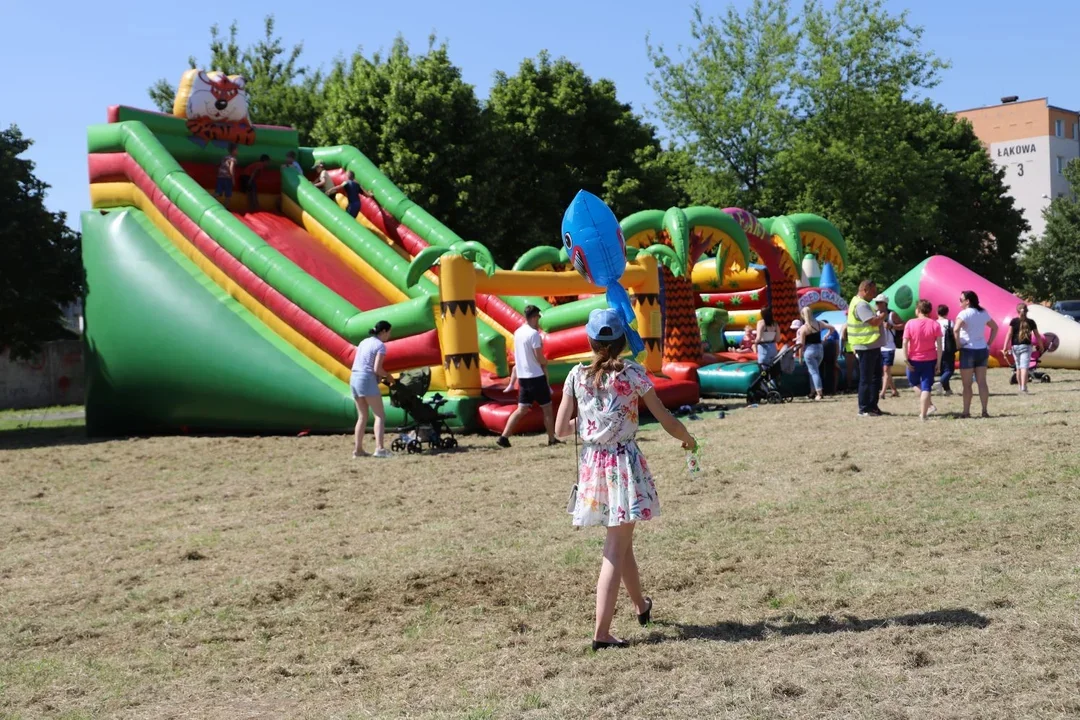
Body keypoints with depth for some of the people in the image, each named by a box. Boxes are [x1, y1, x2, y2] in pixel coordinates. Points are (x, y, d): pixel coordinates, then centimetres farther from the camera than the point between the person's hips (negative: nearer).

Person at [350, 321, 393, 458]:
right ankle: (379, 448, -18)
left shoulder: (364, 342, 18)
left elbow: (359, 364, 16)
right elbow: (377, 369, -13)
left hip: (354, 378, 8)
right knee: (380, 415, -5)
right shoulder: (380, 345, -6)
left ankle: (358, 449, 13)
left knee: (362, 416, 15)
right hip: (367, 380, -8)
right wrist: (387, 376, 5)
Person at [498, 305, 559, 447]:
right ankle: (552, 439, 13)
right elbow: (540, 357, -16)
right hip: (536, 377, -7)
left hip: (522, 376, 7)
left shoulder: (517, 333, 9)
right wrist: (545, 363, 4)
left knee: (522, 409, 8)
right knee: (547, 408, 6)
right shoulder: (534, 334, -16)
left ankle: (504, 437, -3)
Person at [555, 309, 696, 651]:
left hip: (592, 464, 4)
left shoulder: (577, 376, 0)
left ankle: (641, 606, 42)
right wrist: (688, 440, 16)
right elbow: (667, 421, -4)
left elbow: (561, 428, 0)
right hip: (624, 462, -4)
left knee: (622, 540, 22)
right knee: (616, 549, 0)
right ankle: (601, 632, -4)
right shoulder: (633, 373, -7)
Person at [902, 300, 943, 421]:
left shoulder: (910, 324, -8)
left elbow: (905, 343, -13)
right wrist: (938, 362, -2)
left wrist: (906, 360, -8)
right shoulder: (935, 325, -4)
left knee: (915, 383, 22)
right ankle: (923, 414, -1)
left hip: (914, 360, -1)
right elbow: (939, 345, -7)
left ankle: (930, 406, 13)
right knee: (926, 387, 4)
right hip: (930, 360, 1)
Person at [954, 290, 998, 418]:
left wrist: (958, 344, -16)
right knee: (982, 382, 7)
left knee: (967, 384, 0)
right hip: (982, 350, 6)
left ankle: (966, 412, 2)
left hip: (968, 351, -6)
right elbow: (995, 327, 20)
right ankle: (985, 411, 6)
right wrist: (989, 343, 15)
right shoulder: (983, 313, 10)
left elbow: (956, 329, -28)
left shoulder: (964, 313, -12)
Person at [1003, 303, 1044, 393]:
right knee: (1024, 367, -8)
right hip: (1026, 346, -1)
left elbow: (1009, 334, -7)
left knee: (1018, 367, 14)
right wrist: (1041, 346, 23)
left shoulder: (1013, 321, 0)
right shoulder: (1031, 322, 3)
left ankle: (1021, 387, 23)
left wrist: (1005, 347, -8)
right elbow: (1037, 335, 9)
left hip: (1015, 346, 1)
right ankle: (1024, 387, -21)